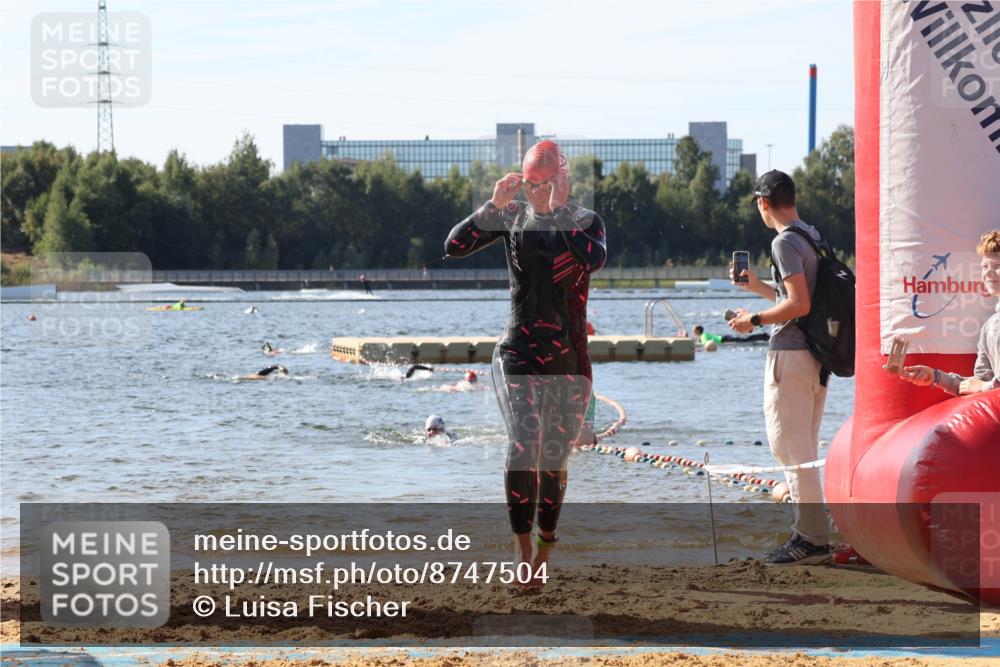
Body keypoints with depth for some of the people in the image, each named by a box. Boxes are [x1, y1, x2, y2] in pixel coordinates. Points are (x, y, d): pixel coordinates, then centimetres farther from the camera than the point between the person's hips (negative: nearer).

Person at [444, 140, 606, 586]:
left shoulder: (587, 222, -1)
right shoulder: (511, 217, 3)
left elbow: (594, 258, -24)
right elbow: (454, 247, -7)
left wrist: (559, 211, -25)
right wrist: (493, 206, -17)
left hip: (570, 360, 1)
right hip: (518, 353, 0)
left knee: (554, 460, 7)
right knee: (523, 446, -20)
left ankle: (544, 553, 26)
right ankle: (524, 554, -18)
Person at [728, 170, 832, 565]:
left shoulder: (784, 243, -14)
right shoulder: (813, 237, 16)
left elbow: (800, 305, -22)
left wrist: (755, 320, -11)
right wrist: (756, 287, 31)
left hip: (790, 353, -10)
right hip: (817, 355, 10)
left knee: (790, 447, -8)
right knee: (803, 449, 16)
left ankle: (813, 538, -10)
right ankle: (811, 531, 18)